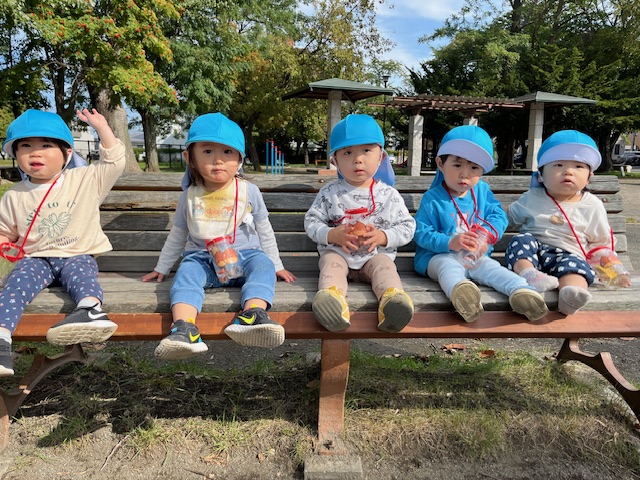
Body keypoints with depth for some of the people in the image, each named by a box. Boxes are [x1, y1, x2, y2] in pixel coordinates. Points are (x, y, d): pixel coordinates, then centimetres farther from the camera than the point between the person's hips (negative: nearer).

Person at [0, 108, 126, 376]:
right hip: (34, 258, 2)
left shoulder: (84, 180, 4)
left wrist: (101, 127, -6)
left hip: (77, 255, -2)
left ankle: (91, 309, -63)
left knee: (79, 271, -35)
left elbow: (114, 161, 0)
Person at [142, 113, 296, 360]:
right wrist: (161, 268, 24)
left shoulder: (249, 191, 3)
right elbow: (177, 235, 19)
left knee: (263, 264, -32)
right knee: (186, 272, -31)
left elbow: (264, 231, 12)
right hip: (202, 258, 1)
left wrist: (276, 265, 13)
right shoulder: (191, 196, 6)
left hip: (244, 256, 0)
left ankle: (251, 316, -54)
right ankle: (183, 328, -50)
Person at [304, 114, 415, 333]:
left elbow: (407, 226, 3)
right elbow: (311, 221, 1)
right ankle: (332, 297, -57)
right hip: (337, 252, 0)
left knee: (384, 265, -28)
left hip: (376, 254, 0)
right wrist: (332, 235, -18)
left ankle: (392, 298, -56)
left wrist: (383, 237, -15)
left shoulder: (389, 194, 2)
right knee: (330, 262, -29)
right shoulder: (329, 193, 2)